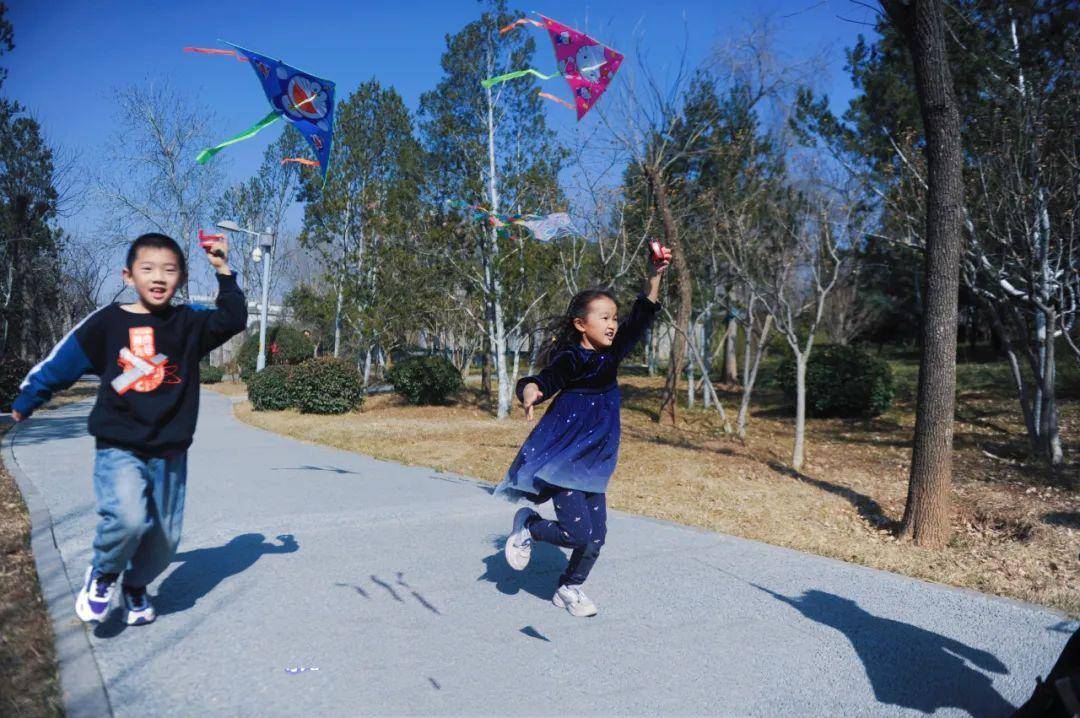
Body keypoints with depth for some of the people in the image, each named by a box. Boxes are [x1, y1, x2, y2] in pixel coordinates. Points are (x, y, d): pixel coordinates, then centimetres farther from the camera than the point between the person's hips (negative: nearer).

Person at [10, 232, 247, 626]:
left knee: (165, 537, 9)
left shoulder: (190, 322, 1)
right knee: (127, 518, -24)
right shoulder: (108, 321, -3)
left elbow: (234, 319, -14)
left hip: (170, 452, 3)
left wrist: (224, 272, -19)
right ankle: (102, 574, 8)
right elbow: (61, 361, 7)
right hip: (118, 448, -2)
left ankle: (135, 585, 39)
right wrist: (26, 400, 18)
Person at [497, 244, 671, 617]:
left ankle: (569, 588, 30)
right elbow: (543, 381, -26)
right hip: (561, 460, -7)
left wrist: (654, 277, -6)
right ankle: (527, 525, 15)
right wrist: (530, 390, -50)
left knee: (596, 536, 8)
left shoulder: (610, 355, 6)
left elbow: (641, 320, 4)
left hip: (593, 465, 7)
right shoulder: (570, 360, -14)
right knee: (578, 534, -12)